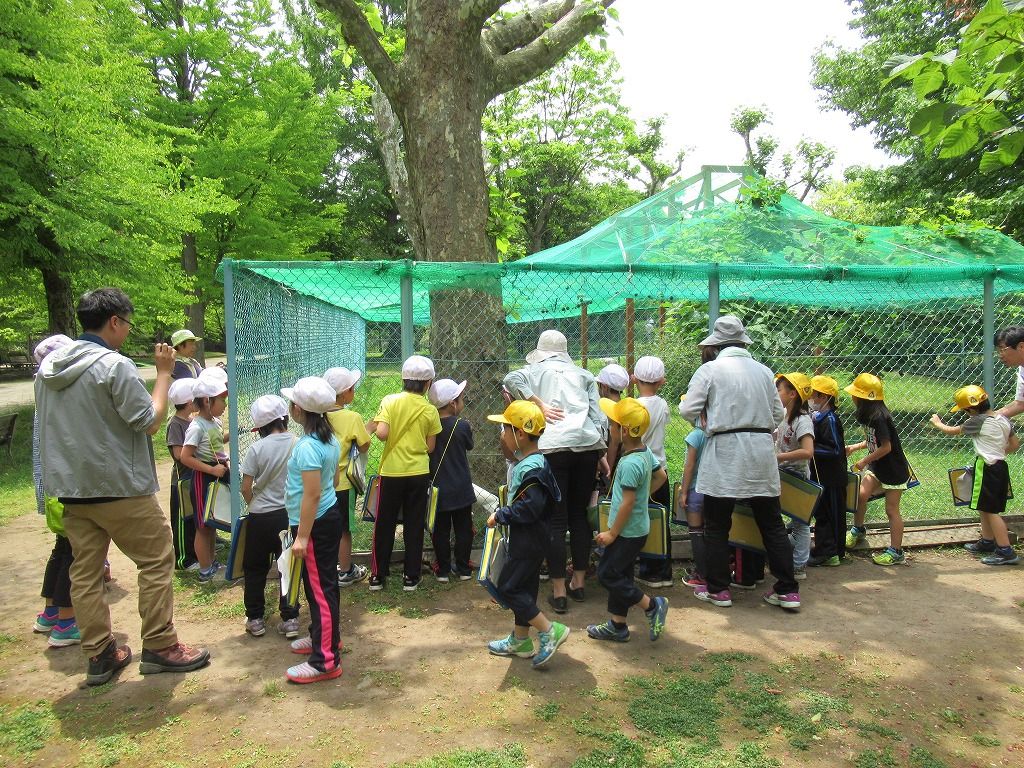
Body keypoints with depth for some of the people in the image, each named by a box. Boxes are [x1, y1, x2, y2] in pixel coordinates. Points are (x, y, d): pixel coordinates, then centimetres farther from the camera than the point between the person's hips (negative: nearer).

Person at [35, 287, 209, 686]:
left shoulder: (48, 366, 8)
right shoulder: (115, 366, -17)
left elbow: (55, 425, 18)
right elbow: (151, 422, -14)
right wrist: (164, 373, -7)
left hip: (70, 488, 8)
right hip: (120, 488, -7)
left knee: (85, 571, 11)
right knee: (156, 561, 6)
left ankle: (100, 656, 20)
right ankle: (160, 647, 11)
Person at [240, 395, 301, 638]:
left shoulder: (257, 449, -12)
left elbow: (246, 488, -7)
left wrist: (254, 505, 12)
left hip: (261, 517, -1)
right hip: (290, 514, 1)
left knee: (254, 568, 15)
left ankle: (255, 619, 22)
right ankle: (290, 619, 12)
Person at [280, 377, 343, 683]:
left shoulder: (307, 446, -22)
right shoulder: (330, 439, 6)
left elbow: (312, 495, -24)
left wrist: (302, 536, -21)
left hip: (316, 524, -10)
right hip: (330, 516, 10)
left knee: (319, 589, -3)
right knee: (323, 585, 22)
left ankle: (325, 661, 4)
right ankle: (325, 636, 38)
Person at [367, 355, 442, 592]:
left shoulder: (390, 402, -8)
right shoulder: (430, 411, -4)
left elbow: (381, 433, -18)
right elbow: (430, 447, 0)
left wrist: (374, 426, 3)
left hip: (392, 472, 0)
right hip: (419, 474, 1)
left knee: (384, 525, 12)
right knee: (414, 526, 10)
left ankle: (378, 576, 18)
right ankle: (411, 577, 16)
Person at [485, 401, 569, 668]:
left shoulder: (532, 467, -23)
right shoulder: (527, 462, 9)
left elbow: (531, 506, -30)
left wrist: (500, 515, -21)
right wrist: (503, 514, 10)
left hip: (529, 540, -10)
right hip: (526, 538, 10)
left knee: (508, 587, -4)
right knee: (523, 587, 18)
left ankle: (549, 631, 1)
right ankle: (520, 640, 30)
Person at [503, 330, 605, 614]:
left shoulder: (537, 370, 14)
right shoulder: (583, 374, 21)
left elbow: (511, 379, -8)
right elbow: (598, 415, 13)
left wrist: (539, 404, -5)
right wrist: (602, 455, 16)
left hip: (554, 445, -3)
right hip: (588, 444, 4)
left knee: (556, 520, 1)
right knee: (579, 515, 16)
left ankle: (559, 592, 5)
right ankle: (579, 582, 24)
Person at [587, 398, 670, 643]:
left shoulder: (630, 463, -25)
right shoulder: (646, 452, 3)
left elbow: (628, 503, -24)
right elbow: (661, 475, 18)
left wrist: (612, 533, -17)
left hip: (628, 531, -10)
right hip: (638, 528, 10)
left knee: (607, 574, 0)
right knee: (619, 574, 16)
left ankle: (652, 606, 7)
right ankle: (617, 625, 25)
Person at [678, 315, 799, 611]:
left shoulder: (710, 370, -5)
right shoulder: (763, 371, 7)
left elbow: (688, 410, -7)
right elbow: (778, 414, 11)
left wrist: (706, 421, 13)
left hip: (725, 453, -4)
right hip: (762, 451, 4)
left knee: (717, 526, 8)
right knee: (772, 523, 12)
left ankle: (718, 589, 15)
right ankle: (787, 590, 16)